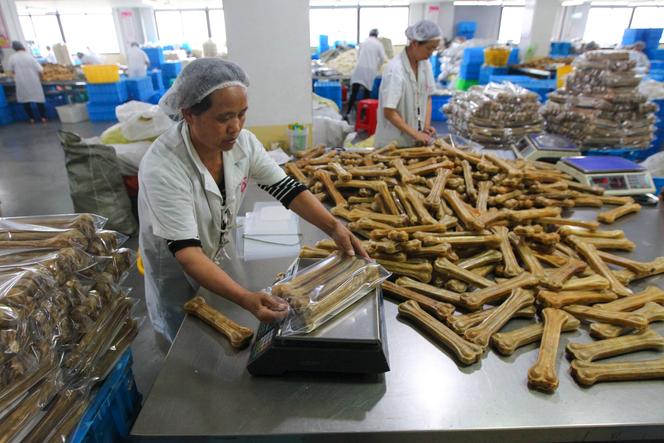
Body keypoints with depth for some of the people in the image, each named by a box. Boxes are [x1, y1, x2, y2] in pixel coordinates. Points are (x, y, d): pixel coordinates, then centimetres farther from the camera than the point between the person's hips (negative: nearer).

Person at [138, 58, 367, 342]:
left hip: (222, 260, 5)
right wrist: (245, 298, -48)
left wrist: (334, 227, -26)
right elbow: (185, 251, -36)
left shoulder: (242, 142, -16)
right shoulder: (163, 169, -33)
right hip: (177, 274, -4)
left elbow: (285, 188, -13)